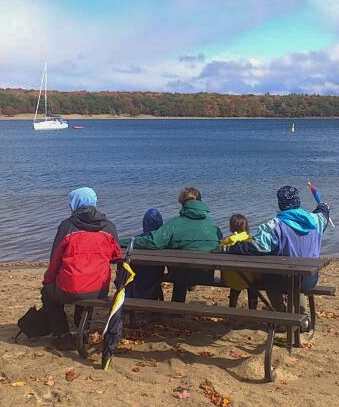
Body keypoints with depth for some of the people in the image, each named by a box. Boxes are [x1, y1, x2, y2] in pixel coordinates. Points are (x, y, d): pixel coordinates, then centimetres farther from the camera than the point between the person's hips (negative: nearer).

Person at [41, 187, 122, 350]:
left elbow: (55, 259, 2)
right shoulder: (109, 227, 7)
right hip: (100, 290, 4)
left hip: (70, 290, -4)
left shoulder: (67, 226, -3)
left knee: (47, 292, 28)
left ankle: (62, 336, 19)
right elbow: (116, 257, 13)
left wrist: (47, 280, 19)